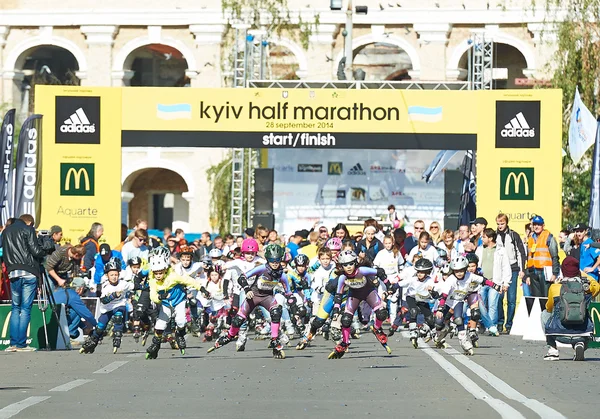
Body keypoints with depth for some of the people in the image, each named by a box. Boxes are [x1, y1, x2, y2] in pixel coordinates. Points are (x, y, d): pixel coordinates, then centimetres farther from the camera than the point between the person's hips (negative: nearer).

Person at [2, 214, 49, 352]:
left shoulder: (6, 231, 16)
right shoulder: (28, 229, -2)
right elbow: (36, 251, -8)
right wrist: (44, 252, 10)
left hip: (13, 272, 5)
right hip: (29, 272, -5)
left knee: (15, 308, 12)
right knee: (26, 308, -3)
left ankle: (13, 343, 3)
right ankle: (21, 344, -6)